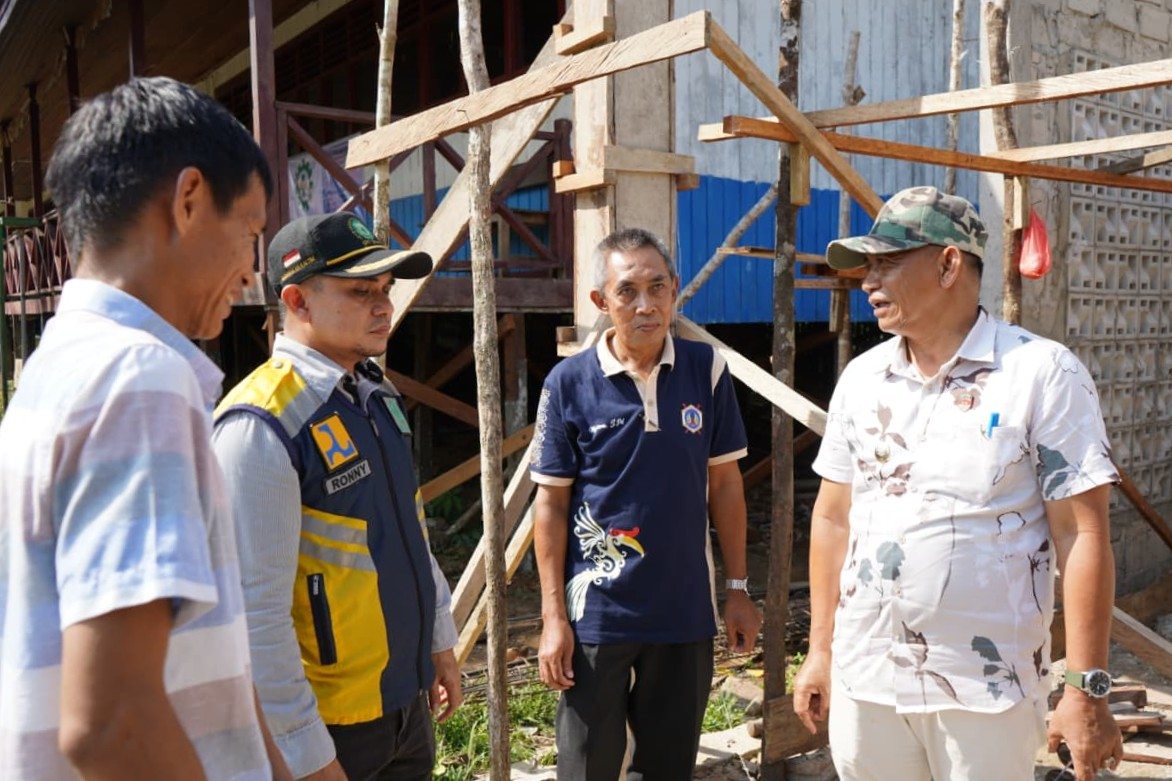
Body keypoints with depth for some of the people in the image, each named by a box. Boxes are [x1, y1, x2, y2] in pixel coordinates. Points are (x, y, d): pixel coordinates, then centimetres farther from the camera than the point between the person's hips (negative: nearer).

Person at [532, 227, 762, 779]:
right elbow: (551, 503, -4)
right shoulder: (569, 382, -9)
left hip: (687, 610, 2)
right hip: (597, 613, -2)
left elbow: (724, 484, 4)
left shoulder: (707, 370, -3)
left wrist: (738, 588, 5)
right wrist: (553, 614, -6)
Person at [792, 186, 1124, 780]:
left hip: (987, 689, -4)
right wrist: (820, 649, 9)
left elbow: (1082, 537, -9)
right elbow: (832, 518, 9)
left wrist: (1087, 690, -10)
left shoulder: (1043, 373, -9)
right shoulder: (860, 378, 5)